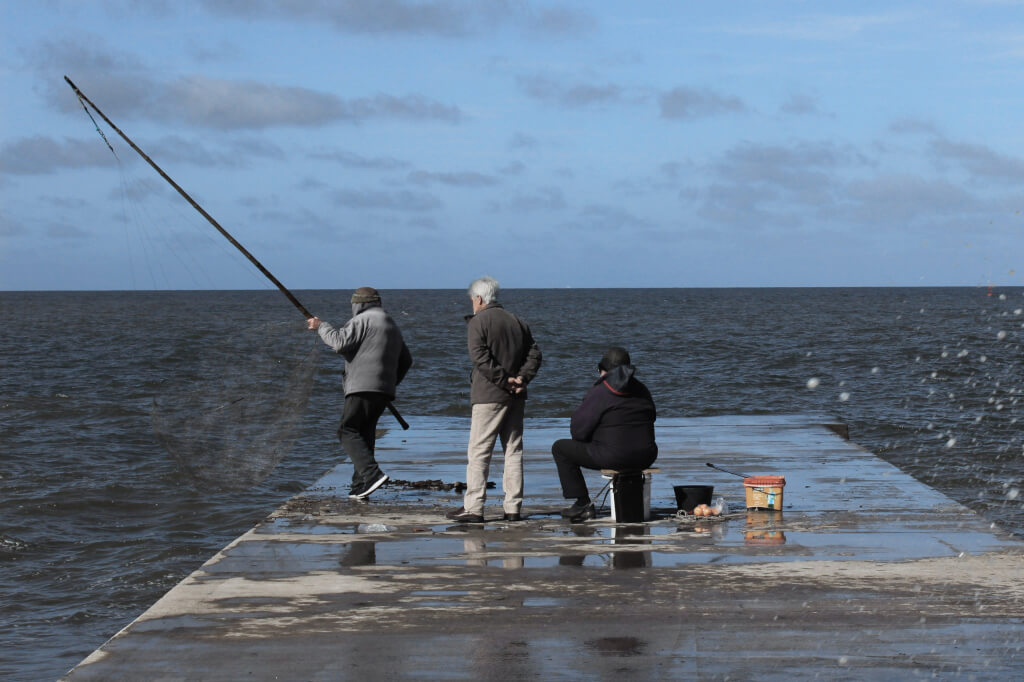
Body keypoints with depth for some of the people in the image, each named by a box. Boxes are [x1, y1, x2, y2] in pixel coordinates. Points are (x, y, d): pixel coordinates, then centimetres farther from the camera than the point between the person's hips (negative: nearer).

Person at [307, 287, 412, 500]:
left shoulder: (363, 320, -5)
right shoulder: (392, 326, 23)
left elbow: (340, 343, -16)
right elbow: (405, 361, 28)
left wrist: (322, 327, -2)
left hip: (363, 387, -9)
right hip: (384, 391, 9)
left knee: (348, 431, -7)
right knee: (365, 434, 12)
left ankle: (373, 474, -24)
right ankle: (360, 488, 8)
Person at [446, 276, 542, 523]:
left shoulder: (478, 321, -5)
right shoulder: (517, 322, 15)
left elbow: (479, 356, -17)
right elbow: (534, 353, 10)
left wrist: (504, 380, -15)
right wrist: (521, 378, -1)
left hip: (489, 396, -6)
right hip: (516, 399, 6)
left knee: (478, 452, -3)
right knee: (513, 450, 10)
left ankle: (473, 507, -6)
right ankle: (513, 508, 9)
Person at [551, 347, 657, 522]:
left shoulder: (598, 393, -9)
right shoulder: (641, 390, 11)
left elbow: (578, 430, -10)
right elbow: (652, 417, 24)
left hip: (613, 458, -7)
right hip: (645, 458, 7)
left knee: (560, 448, 11)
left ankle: (583, 504, 9)